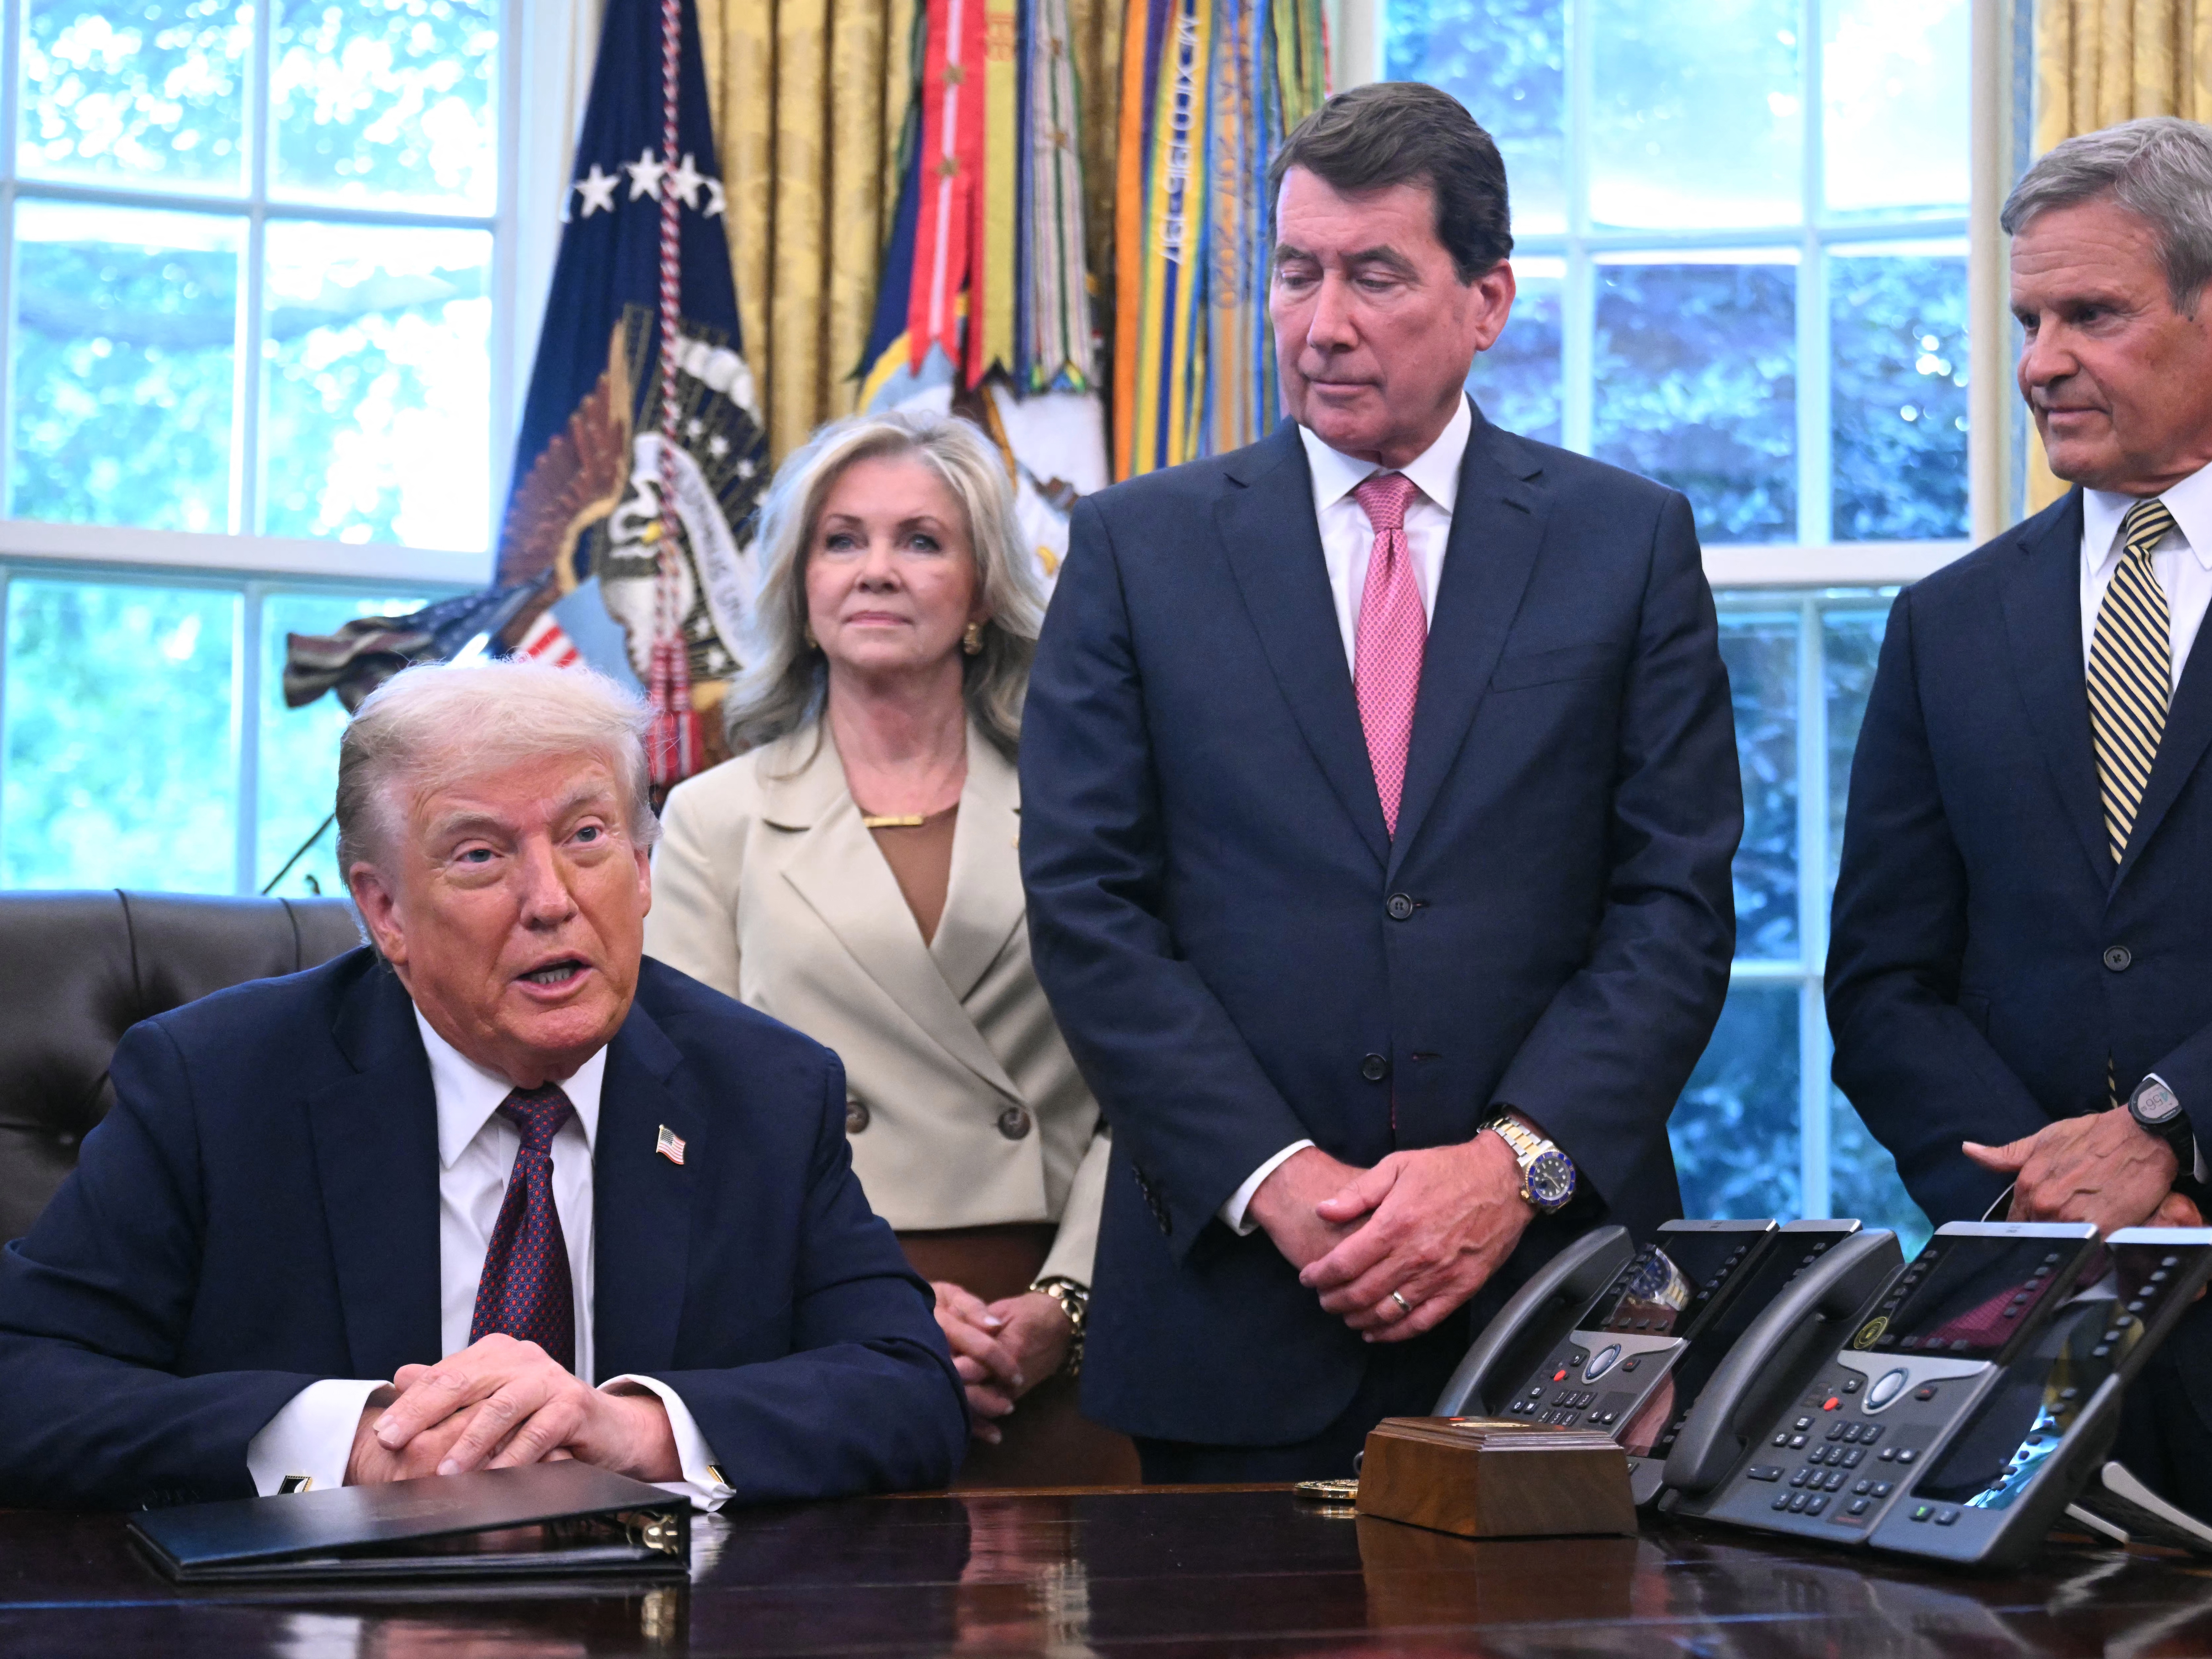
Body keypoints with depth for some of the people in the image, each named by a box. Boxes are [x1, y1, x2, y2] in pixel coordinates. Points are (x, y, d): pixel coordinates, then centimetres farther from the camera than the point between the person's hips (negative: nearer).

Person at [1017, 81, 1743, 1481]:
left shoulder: (1631, 541, 6)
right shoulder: (1137, 548, 5)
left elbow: (1678, 902, 1)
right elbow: (1087, 906, -1)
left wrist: (1516, 1162, -12)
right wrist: (1274, 1179, -11)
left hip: (1548, 1289, 0)